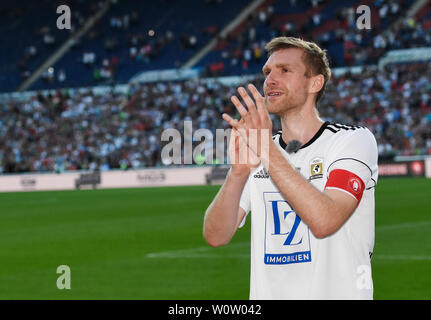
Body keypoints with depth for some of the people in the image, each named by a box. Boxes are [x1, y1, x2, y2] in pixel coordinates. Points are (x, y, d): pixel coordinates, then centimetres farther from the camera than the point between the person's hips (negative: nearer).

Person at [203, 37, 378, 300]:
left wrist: (267, 150, -21)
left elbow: (323, 221, -19)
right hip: (266, 294, 3)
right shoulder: (255, 150, 9)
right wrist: (238, 172, -18)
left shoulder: (354, 140, -2)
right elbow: (215, 237, -3)